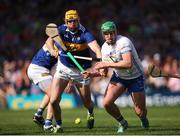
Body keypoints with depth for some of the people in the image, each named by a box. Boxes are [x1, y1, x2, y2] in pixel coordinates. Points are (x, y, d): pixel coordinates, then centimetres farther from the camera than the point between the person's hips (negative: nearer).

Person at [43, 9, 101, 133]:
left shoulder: (84, 33, -20)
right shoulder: (62, 29, -9)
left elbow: (96, 48, -35)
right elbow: (50, 40, -24)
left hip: (81, 70, -2)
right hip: (63, 67, 2)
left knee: (87, 103, 8)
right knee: (54, 100, -10)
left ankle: (90, 113, 47)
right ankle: (59, 125, 16)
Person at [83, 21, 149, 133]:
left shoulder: (124, 42, -26)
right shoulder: (104, 48, -3)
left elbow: (128, 64, -39)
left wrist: (107, 64, -34)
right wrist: (91, 74, -11)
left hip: (135, 77, -5)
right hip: (119, 77, 5)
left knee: (140, 112, -4)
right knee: (107, 103, -14)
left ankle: (144, 120, 36)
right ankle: (123, 123, 13)